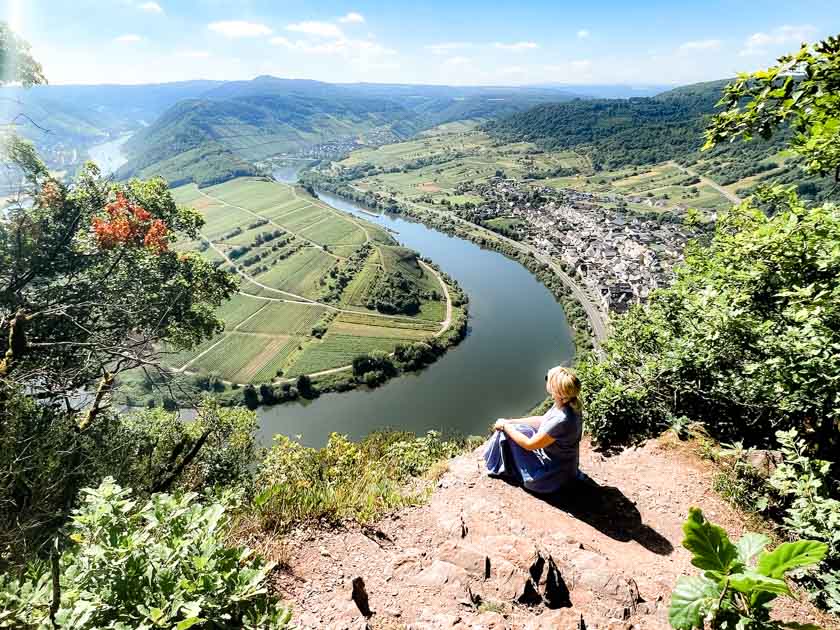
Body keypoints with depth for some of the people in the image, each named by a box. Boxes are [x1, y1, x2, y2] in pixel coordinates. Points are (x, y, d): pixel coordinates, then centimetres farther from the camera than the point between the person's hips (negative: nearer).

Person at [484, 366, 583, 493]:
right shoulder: (568, 405, -12)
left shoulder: (560, 421, -37)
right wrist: (510, 422, 6)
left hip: (553, 475, -8)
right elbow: (542, 420, 7)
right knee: (509, 428, 9)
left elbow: (529, 444, -24)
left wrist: (505, 426, -10)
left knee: (506, 435, -5)